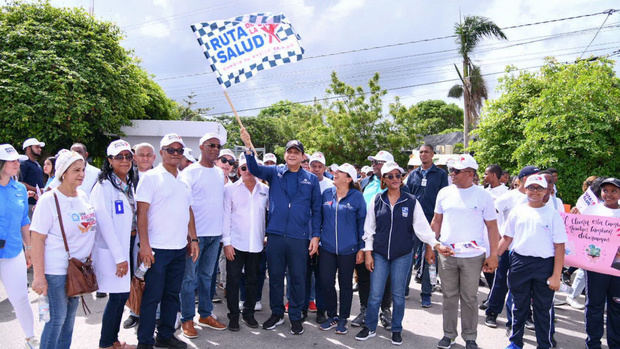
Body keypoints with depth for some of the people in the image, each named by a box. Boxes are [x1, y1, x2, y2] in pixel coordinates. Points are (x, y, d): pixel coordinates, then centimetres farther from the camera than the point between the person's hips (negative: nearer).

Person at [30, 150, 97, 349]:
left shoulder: (83, 196, 6)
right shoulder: (49, 200, -13)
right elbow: (37, 239, -15)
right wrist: (39, 276, -18)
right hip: (56, 271, -6)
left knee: (70, 315, 16)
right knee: (57, 318, 0)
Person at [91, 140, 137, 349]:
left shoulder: (128, 185, 12)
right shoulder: (104, 186, -14)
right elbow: (105, 224, -18)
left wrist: (124, 254, 14)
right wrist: (119, 257, -18)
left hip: (122, 248, 8)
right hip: (109, 251, -7)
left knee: (122, 294, 11)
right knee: (118, 296, -3)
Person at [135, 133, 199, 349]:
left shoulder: (184, 180, 14)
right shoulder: (151, 177, -5)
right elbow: (142, 212, -11)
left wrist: (193, 239, 12)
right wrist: (144, 245, -17)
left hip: (180, 248, 6)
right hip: (157, 248, -6)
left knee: (172, 294, 14)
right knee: (152, 296, 1)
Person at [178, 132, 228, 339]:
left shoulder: (220, 173, 12)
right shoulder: (190, 172, -6)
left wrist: (223, 230, 14)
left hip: (215, 233, 6)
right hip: (195, 233, -6)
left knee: (207, 275, 15)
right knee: (190, 277, 2)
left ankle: (205, 315, 25)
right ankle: (187, 320, 12)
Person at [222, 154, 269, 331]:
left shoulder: (265, 190, 6)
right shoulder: (230, 189, 0)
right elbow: (226, 216, -2)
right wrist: (226, 242, -7)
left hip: (257, 244, 2)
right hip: (236, 243, -2)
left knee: (253, 280, 11)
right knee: (233, 280, 2)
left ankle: (249, 313, 26)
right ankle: (233, 315, 16)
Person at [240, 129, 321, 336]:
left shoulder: (311, 179, 6)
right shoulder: (275, 173, 8)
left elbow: (316, 210, 6)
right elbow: (255, 169, -9)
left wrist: (315, 236, 0)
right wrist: (248, 147, -24)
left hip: (299, 237, -1)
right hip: (275, 235, 1)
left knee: (298, 278, 6)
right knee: (275, 276, 11)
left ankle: (295, 317, 22)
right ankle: (277, 313, 28)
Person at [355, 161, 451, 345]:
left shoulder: (411, 201, -1)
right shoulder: (377, 201, 1)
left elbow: (422, 226, -5)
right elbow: (369, 229, 4)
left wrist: (437, 244, -18)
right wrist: (368, 253, 1)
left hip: (402, 255, 0)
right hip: (379, 254, 1)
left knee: (398, 295, 10)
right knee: (375, 294, 3)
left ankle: (397, 330, 27)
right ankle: (370, 328, 22)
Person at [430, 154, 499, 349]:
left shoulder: (483, 196, -4)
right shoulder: (444, 193, 4)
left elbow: (492, 227, -1)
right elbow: (436, 222, 11)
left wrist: (493, 255, -5)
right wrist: (430, 247, 8)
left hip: (472, 256, -2)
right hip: (446, 254, 3)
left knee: (469, 298, 8)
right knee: (449, 296, 12)